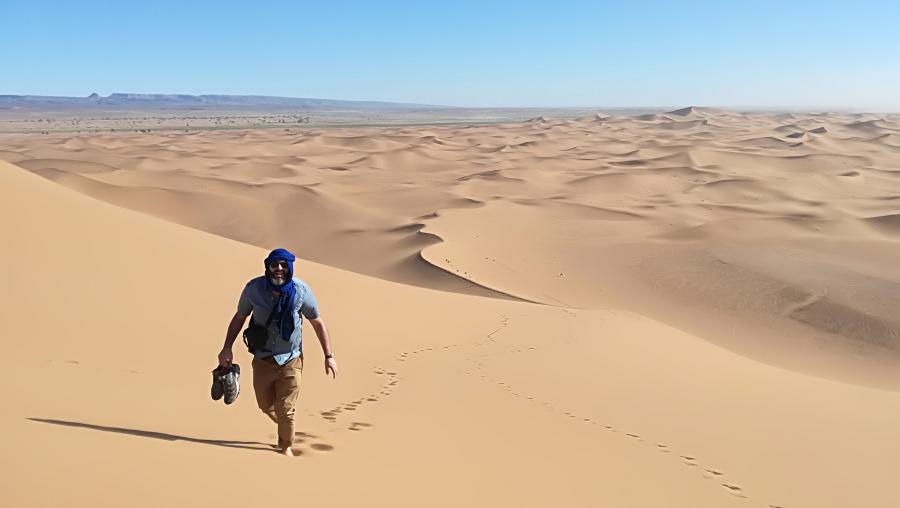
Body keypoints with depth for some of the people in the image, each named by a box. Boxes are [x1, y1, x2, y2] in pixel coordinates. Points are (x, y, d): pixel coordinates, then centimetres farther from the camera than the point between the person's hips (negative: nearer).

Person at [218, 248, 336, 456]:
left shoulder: (301, 290, -14)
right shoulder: (254, 288, -11)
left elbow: (317, 323, -2)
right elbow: (239, 317, 5)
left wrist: (329, 356, -2)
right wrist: (227, 348, -3)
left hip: (290, 360, -2)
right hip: (262, 359, 2)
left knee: (285, 410, -1)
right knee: (266, 406, 16)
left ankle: (286, 446, 26)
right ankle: (284, 429, 48)